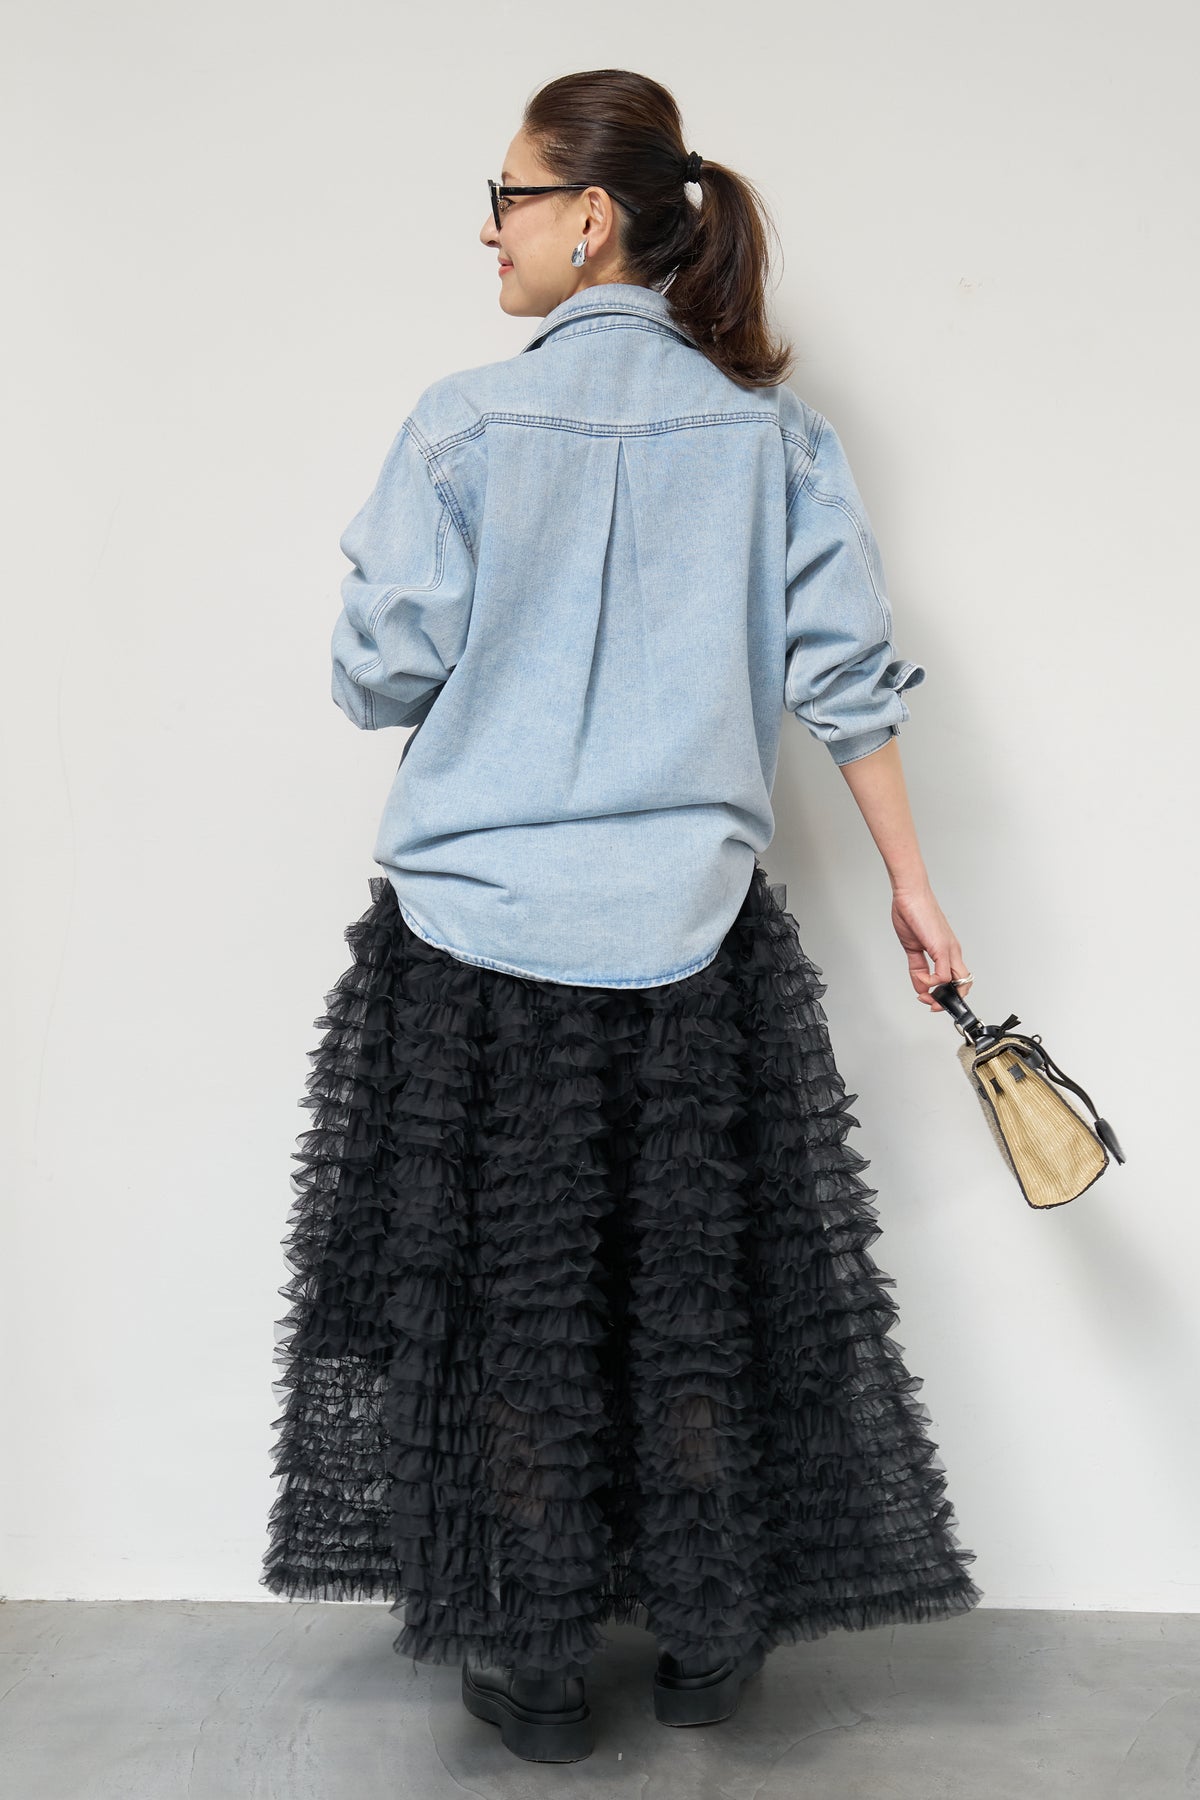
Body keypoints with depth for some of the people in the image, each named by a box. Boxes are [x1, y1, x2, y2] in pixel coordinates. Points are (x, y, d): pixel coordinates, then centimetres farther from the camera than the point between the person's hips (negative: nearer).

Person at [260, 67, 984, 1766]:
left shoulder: (466, 419, -8)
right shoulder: (772, 427, 2)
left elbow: (381, 678, -8)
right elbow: (849, 674, 0)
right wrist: (913, 887, 7)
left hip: (478, 929, -2)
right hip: (694, 931, 3)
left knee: (512, 1300, 10)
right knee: (698, 1295, 15)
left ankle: (536, 1671, 23)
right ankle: (710, 1642, 29)